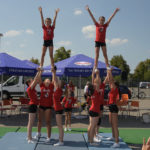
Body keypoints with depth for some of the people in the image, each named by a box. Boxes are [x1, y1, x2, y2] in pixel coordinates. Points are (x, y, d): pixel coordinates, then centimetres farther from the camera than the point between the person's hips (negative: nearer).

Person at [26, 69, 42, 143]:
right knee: (30, 122, -7)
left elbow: (37, 80, 15)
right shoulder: (29, 89, -11)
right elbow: (35, 80, -18)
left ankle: (29, 136, 23)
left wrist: (40, 73, 10)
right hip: (32, 105, -10)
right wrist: (38, 72, -15)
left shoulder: (32, 88, 12)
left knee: (31, 122, 15)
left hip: (34, 106, 10)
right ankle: (29, 139, -4)